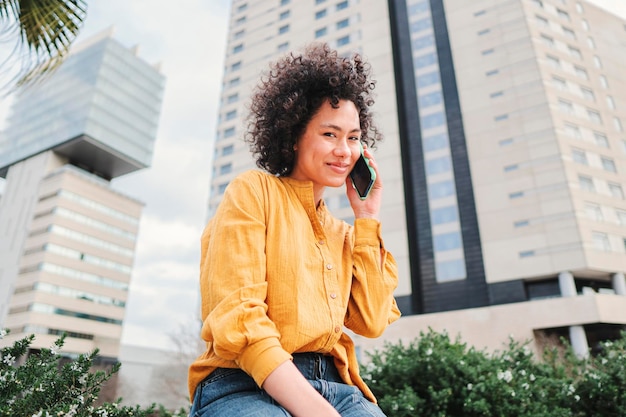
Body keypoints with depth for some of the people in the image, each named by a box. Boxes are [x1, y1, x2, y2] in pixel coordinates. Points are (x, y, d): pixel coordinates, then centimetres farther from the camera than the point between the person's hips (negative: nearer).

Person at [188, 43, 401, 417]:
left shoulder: (341, 232, 16)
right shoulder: (253, 191, -2)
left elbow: (372, 322, 5)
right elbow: (237, 318, -12)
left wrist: (367, 218, 6)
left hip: (332, 386, 5)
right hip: (246, 387, -5)